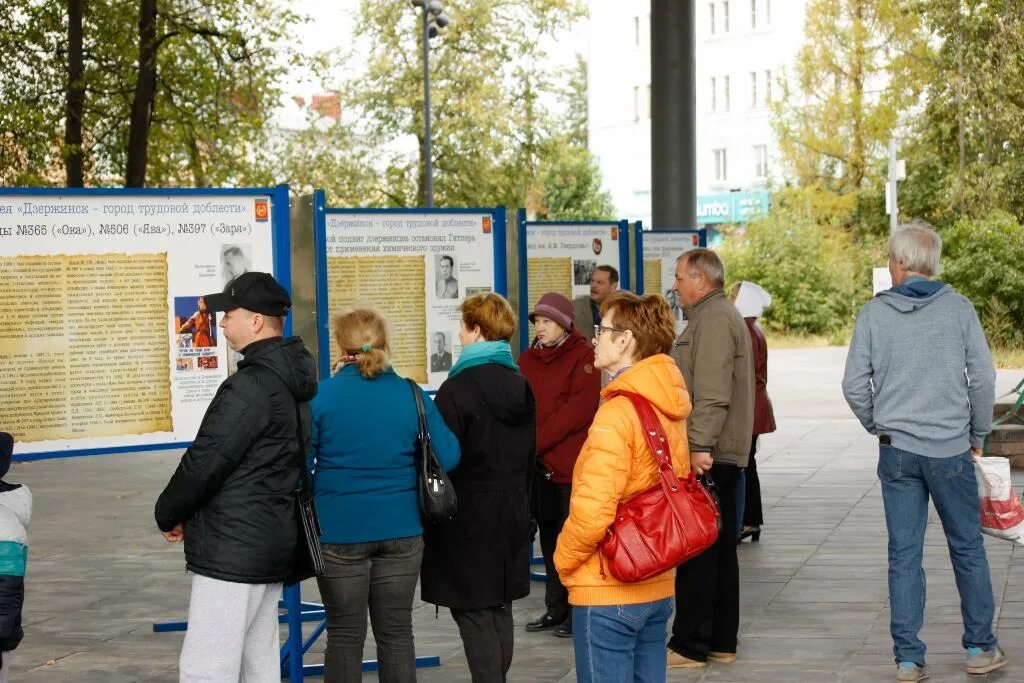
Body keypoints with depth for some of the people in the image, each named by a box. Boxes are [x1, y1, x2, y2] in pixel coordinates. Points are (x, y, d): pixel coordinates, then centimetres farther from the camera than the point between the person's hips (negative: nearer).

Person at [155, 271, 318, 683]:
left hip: (232, 552, -10)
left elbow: (206, 461, -18)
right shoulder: (295, 381, 12)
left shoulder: (251, 386, -19)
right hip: (274, 545, 10)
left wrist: (168, 514, 0)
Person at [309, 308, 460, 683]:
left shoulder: (321, 396, -8)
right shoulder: (411, 395, -2)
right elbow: (448, 457, -2)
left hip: (339, 531, -2)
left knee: (344, 635, 7)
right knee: (396, 631, 10)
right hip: (401, 530, 2)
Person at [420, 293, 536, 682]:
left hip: (467, 516, -8)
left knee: (473, 611, -3)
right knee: (500, 608, 14)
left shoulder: (458, 388, -15)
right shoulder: (521, 386, 9)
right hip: (512, 511, 8)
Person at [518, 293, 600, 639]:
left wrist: (538, 440, -16)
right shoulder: (528, 359, 14)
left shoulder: (583, 356, -5)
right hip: (538, 464, 6)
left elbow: (580, 408, -14)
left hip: (569, 464, -6)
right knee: (548, 536, 12)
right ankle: (555, 608, 20)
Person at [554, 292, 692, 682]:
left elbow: (592, 511, -24)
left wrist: (564, 559, -8)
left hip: (607, 591, -8)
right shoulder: (669, 407, 7)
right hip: (657, 586, 9)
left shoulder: (617, 412, -19)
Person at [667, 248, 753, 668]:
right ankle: (721, 641, 20)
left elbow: (713, 393, -23)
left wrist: (699, 445, -26)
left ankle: (690, 646, -2)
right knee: (719, 549, 14)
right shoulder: (720, 315, 20)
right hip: (721, 453, 11)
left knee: (697, 551, -6)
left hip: (707, 454, -11)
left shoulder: (714, 319, -14)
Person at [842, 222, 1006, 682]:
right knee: (967, 549, 12)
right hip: (951, 449, -1)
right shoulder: (958, 309, -3)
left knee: (904, 555, 5)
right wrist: (978, 436, 8)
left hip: (897, 451, 1)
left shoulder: (874, 313, -1)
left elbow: (854, 385, -2)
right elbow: (983, 378, -4)